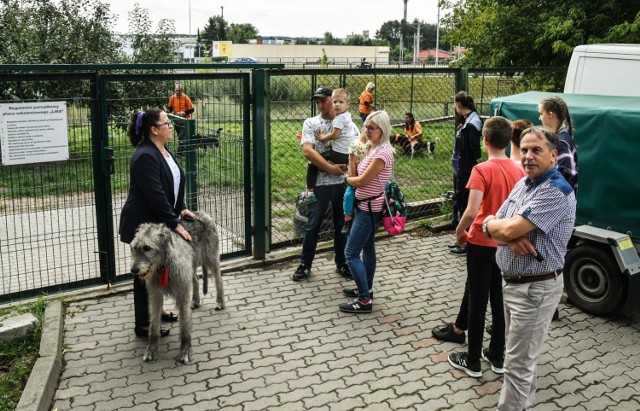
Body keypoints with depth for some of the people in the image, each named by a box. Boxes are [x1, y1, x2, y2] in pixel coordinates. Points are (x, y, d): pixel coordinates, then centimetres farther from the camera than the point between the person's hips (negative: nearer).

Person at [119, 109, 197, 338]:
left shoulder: (163, 151, 8)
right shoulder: (145, 156, -23)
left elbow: (173, 185, 15)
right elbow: (156, 196, -27)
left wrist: (180, 209, 3)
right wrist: (175, 224, -25)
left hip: (158, 222, 9)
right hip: (144, 225, -9)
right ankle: (143, 325, 13)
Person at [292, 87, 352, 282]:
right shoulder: (310, 123, -2)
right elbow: (307, 151, -14)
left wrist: (348, 165, -13)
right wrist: (330, 168, -18)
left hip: (343, 182, 2)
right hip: (319, 183, -2)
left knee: (342, 225, 12)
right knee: (313, 225, 7)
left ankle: (342, 263, 27)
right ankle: (305, 265, 20)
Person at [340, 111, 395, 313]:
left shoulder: (382, 153, -24)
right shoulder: (372, 148, 7)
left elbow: (362, 180, -21)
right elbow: (357, 175, 10)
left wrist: (347, 179, -3)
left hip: (369, 209, -10)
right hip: (366, 206, 10)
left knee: (351, 253, -8)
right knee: (367, 248, 20)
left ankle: (364, 300, -2)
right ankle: (365, 289, 34)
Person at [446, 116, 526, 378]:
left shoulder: (482, 170, -18)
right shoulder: (519, 170, -1)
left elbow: (472, 212, -24)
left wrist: (459, 233, -7)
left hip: (481, 244, -5)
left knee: (477, 302, 5)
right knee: (501, 301, 15)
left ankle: (472, 361, 16)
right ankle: (497, 356, 27)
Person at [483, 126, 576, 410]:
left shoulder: (556, 191, -21)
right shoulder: (522, 184, 8)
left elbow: (510, 229, -28)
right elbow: (496, 227, 4)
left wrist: (493, 224, -6)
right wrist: (510, 238, -18)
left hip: (536, 288, -9)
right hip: (511, 282, 9)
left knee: (518, 364, 0)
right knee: (520, 353, 23)